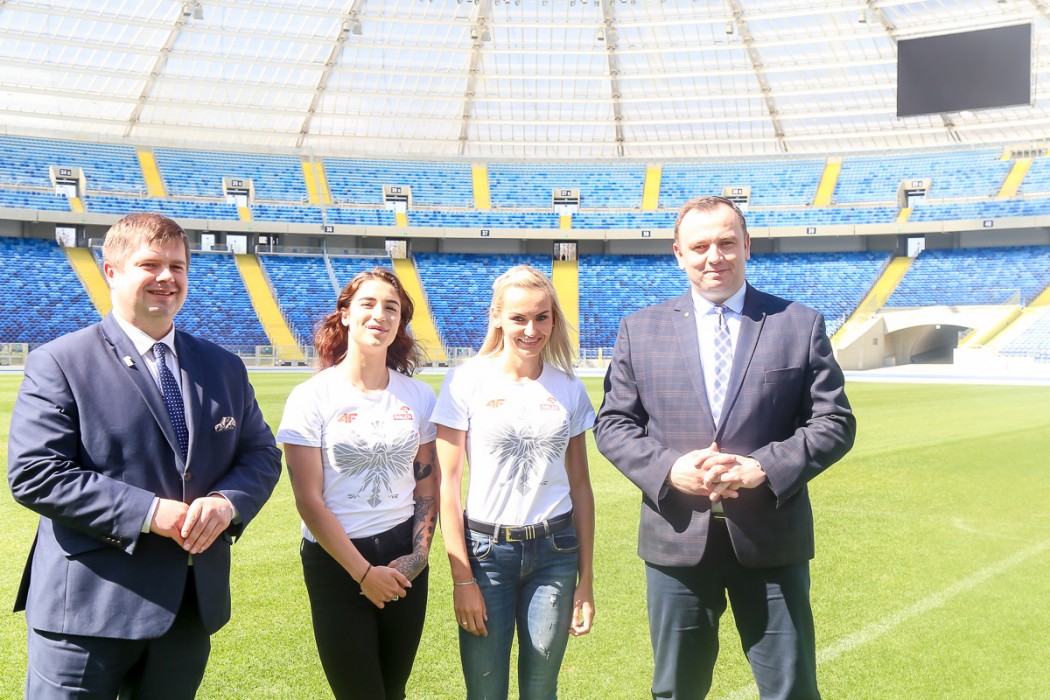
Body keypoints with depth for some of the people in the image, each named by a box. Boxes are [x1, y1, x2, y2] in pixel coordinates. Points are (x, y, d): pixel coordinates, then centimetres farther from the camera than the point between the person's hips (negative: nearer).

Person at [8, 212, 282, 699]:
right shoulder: (58, 364, -6)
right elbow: (34, 474, -14)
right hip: (87, 609, -5)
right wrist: (148, 512, -20)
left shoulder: (224, 367, 10)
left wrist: (228, 503, -12)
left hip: (193, 605, 5)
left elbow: (261, 454, 11)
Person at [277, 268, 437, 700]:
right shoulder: (312, 397, -8)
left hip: (404, 562, 3)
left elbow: (427, 486, 8)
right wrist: (364, 572, -11)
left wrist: (419, 555, -4)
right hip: (336, 562, -3)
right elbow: (309, 500, -10)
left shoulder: (419, 396, 2)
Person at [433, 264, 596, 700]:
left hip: (555, 552, 2)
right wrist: (461, 577, -9)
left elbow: (580, 487, 7)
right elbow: (448, 485, -6)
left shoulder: (568, 388, 3)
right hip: (487, 549, -2)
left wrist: (586, 578, 6)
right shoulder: (467, 381, -7)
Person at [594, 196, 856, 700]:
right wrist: (668, 469, -14)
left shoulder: (800, 325, 2)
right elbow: (612, 424, 4)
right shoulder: (639, 330, 5)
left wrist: (765, 468, -16)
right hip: (678, 539, 1)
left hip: (772, 539, -1)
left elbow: (835, 423, -1)